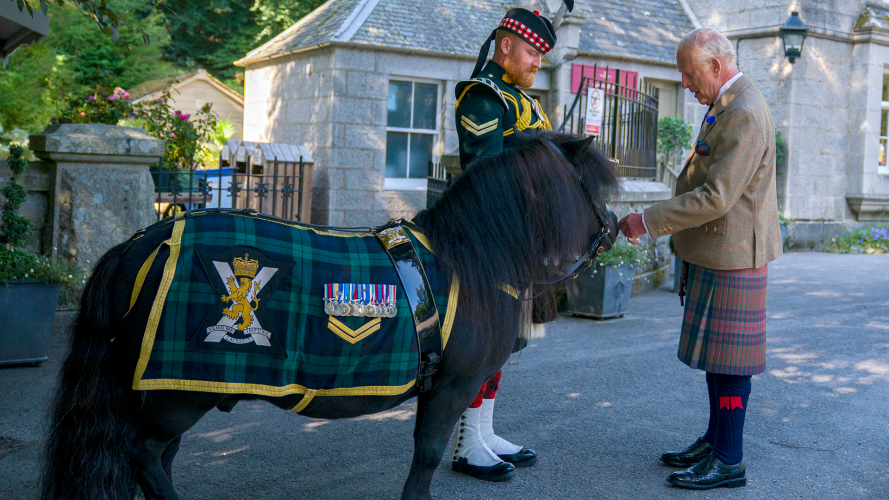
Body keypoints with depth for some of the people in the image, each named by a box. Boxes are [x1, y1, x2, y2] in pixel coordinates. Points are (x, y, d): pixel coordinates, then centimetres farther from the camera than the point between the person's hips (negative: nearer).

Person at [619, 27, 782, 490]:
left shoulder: (744, 114, -19)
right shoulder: (725, 107, 15)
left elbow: (716, 197, -25)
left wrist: (649, 221, -21)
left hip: (732, 258, -10)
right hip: (714, 254, 10)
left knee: (728, 358, -3)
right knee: (715, 352, 16)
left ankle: (729, 461, 5)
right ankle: (715, 440, 27)